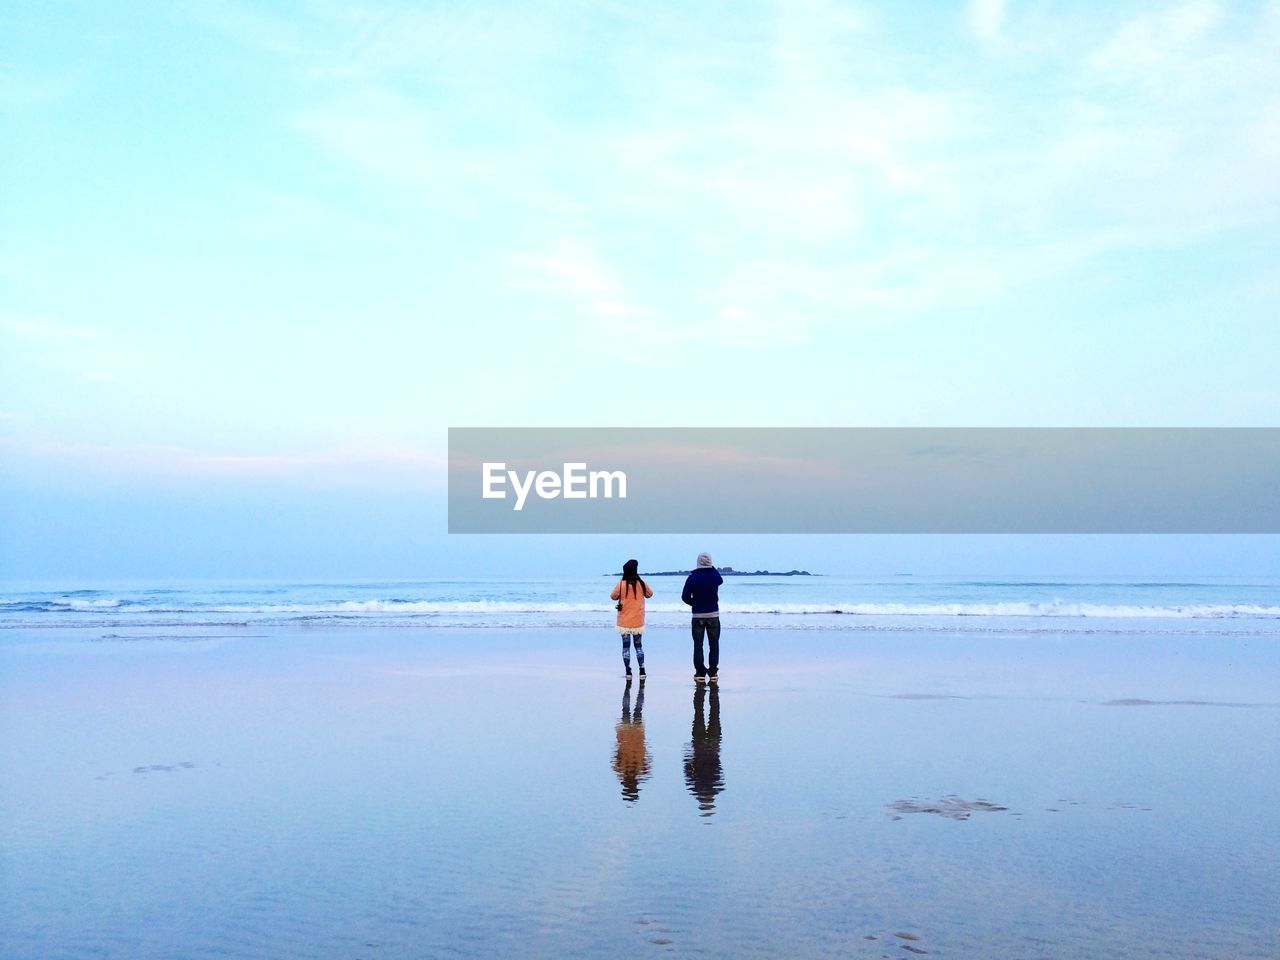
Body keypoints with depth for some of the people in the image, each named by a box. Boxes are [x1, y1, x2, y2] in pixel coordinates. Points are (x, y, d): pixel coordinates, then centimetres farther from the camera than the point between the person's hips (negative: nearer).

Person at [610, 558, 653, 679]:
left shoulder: (621, 584, -12)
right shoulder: (642, 583, -6)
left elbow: (613, 596, -2)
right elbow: (649, 594, 10)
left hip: (624, 621, -2)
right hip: (638, 621, 2)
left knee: (626, 646, 6)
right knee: (638, 645, 13)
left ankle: (628, 671, 6)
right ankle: (642, 670, 7)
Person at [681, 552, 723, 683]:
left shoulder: (692, 577, -9)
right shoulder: (715, 575, -6)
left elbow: (685, 596, -7)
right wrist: (712, 568, 15)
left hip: (698, 615, -1)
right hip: (713, 615, 1)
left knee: (698, 645, 6)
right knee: (714, 645, 9)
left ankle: (700, 673, 4)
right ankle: (713, 673, 8)